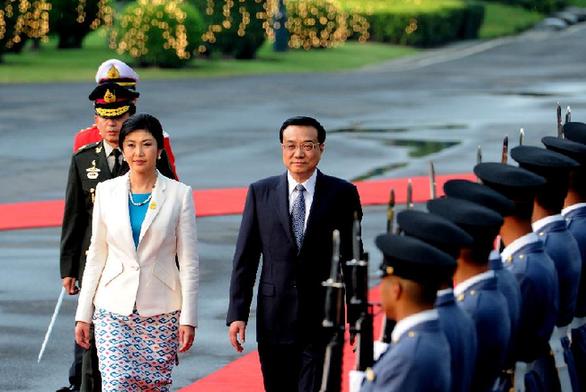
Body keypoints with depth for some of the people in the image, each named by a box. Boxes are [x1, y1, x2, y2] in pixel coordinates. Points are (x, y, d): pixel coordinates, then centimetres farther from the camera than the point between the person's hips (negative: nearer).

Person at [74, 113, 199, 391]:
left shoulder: (179, 194, -1)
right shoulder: (106, 191, 4)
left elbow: (188, 261, -1)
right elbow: (96, 256, 8)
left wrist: (188, 317, -5)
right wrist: (83, 314, 6)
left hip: (161, 312, -1)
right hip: (114, 309, 1)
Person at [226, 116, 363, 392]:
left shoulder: (342, 194, 0)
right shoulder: (261, 193, 4)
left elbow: (352, 258, 3)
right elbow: (245, 258, 4)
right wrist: (237, 314, -2)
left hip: (322, 320, -2)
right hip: (274, 319, 2)